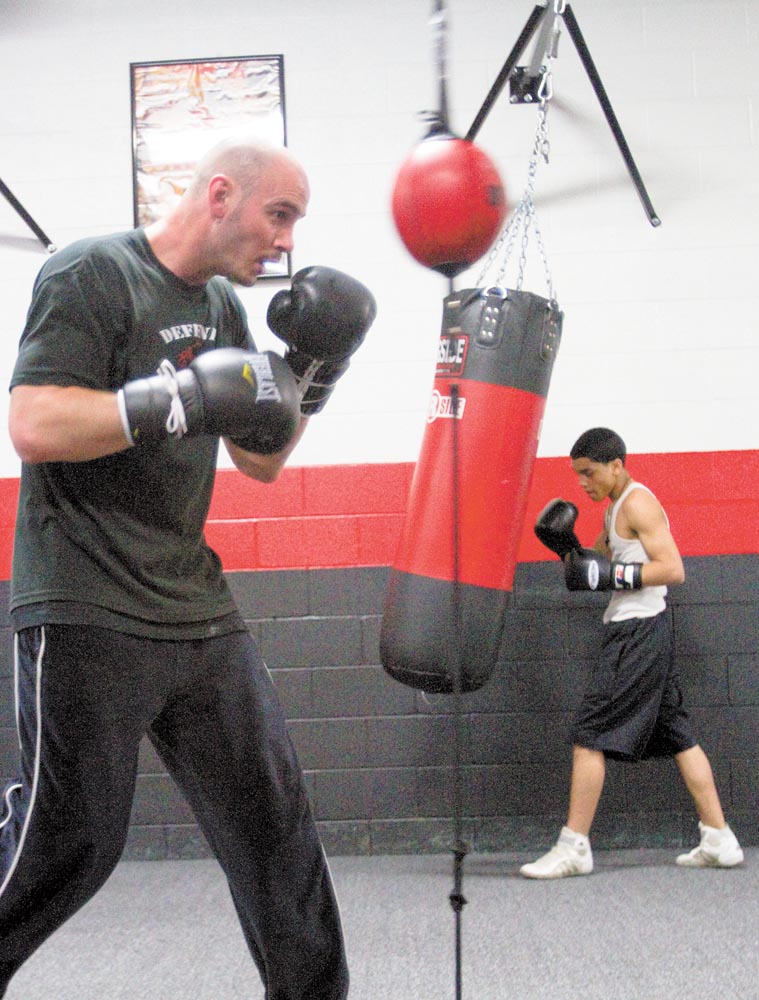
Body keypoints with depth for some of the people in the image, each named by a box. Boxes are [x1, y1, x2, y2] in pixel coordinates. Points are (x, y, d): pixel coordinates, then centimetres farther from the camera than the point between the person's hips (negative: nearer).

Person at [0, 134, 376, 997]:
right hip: (88, 616, -7)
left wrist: (313, 373, 3)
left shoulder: (222, 303, 14)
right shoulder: (90, 273, -9)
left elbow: (262, 460, 18)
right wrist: (187, 394, -24)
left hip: (198, 610, 8)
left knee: (272, 813, 9)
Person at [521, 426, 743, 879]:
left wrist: (611, 574, -22)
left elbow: (673, 569, -19)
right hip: (643, 633, 11)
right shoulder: (615, 510, 18)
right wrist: (568, 547, 4)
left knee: (590, 735, -8)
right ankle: (720, 841, 15)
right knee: (677, 735, 11)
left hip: (639, 633, -11)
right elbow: (600, 565, 21)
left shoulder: (638, 503, -12)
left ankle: (574, 848, -3)